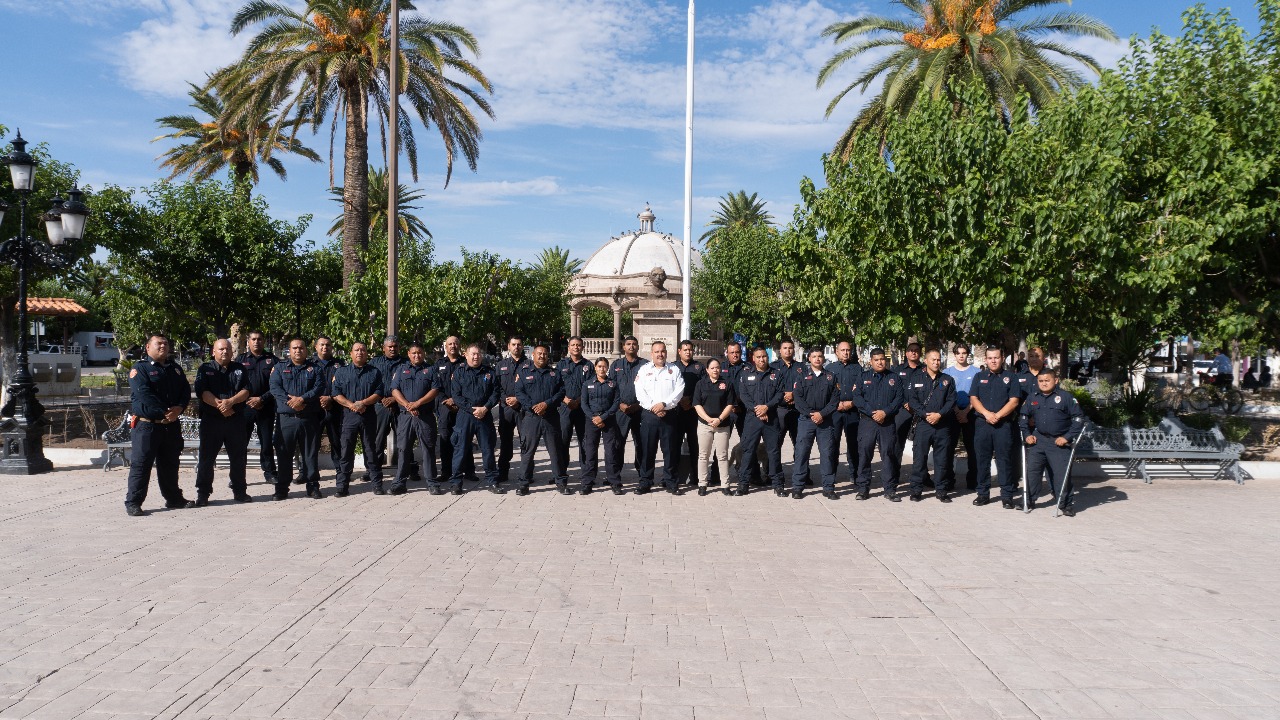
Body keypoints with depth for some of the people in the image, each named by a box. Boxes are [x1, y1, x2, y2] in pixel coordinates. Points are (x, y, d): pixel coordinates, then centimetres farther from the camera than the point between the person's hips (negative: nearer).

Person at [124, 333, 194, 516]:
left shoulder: (175, 368, 16)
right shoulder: (140, 367, -5)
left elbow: (186, 390, 9)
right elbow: (144, 395, -16)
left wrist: (179, 408, -10)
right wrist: (164, 413, -19)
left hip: (172, 424, 6)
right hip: (147, 424, -6)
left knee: (170, 464, 15)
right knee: (140, 464, -4)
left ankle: (174, 498, 24)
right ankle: (133, 502, 3)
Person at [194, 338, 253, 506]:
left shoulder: (239, 369, 12)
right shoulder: (205, 369, 5)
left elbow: (246, 391, 1)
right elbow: (202, 392, -8)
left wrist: (231, 401, -16)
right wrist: (219, 405, -17)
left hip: (236, 420, 2)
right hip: (211, 420, -2)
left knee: (239, 457, 7)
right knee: (206, 458, 1)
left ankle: (240, 491, 18)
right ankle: (203, 494, 10)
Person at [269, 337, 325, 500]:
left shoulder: (314, 369, 11)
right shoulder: (280, 368, 13)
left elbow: (319, 387, -3)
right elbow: (275, 388, -2)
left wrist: (302, 399, -17)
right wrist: (290, 401, -16)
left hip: (309, 419, 0)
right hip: (286, 418, 0)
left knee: (311, 454, 4)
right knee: (284, 454, 3)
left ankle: (313, 486, 12)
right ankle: (282, 488, 11)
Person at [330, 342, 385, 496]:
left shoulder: (374, 372, 10)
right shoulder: (342, 372, 10)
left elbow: (378, 393, 1)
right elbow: (336, 394, 1)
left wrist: (363, 402, -14)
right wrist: (351, 405, -12)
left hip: (369, 416, 0)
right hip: (349, 415, 0)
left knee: (371, 450, 4)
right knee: (346, 450, 1)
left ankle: (377, 484, 8)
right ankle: (342, 486, 6)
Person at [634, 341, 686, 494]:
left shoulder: (674, 370, 9)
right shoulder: (644, 369, 8)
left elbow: (679, 391, -2)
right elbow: (640, 392, -1)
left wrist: (664, 404, -14)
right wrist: (653, 407, -11)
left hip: (669, 414, 0)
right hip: (649, 414, 0)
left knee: (669, 449, 3)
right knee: (647, 449, 1)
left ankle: (670, 481, 12)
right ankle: (645, 481, 9)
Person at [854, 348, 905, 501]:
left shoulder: (894, 378, 11)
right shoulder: (864, 378, 10)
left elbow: (899, 398, 1)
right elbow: (857, 398, -1)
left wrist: (885, 412, -13)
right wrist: (872, 412, -12)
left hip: (888, 422, 0)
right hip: (867, 421, 0)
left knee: (888, 454, 1)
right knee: (864, 454, 0)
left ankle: (890, 489, 7)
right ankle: (863, 488, 8)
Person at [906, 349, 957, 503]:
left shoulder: (948, 380, 10)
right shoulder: (916, 378, 5)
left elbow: (951, 401, 2)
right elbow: (912, 400, -2)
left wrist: (939, 414, -13)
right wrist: (925, 414, -14)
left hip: (943, 425, 2)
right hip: (923, 423, -1)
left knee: (942, 459, 6)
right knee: (919, 457, -1)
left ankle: (941, 490, 15)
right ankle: (916, 490, 7)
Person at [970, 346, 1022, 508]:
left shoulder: (1010, 377, 6)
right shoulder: (979, 376, 11)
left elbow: (1014, 401, -3)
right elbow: (973, 399, 3)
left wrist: (997, 415, -14)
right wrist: (987, 413, -13)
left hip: (1004, 424, -2)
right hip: (982, 423, 2)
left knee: (1004, 460, -1)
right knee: (982, 459, 5)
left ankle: (1007, 495, 4)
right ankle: (983, 493, 14)